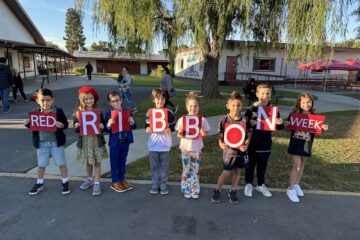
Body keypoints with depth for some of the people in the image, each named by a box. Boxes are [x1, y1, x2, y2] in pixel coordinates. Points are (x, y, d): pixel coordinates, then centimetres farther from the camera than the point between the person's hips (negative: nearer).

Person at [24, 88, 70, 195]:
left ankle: (65, 182, 24)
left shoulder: (58, 111, -10)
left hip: (56, 142, -2)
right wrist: (27, 123, -14)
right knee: (41, 164, 16)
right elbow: (32, 127, 7)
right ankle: (39, 184, 35)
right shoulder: (35, 112, -3)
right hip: (41, 143, 2)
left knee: (61, 163, 7)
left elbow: (66, 124, -8)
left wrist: (61, 125, -28)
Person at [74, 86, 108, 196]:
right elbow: (76, 129, 2)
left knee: (97, 162, 6)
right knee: (88, 162, 18)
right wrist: (76, 127, -20)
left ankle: (97, 183, 17)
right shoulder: (78, 113, -3)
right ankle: (89, 179, 40)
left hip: (96, 140, -2)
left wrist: (102, 126, -21)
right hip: (84, 141, 2)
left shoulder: (99, 112, -5)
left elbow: (104, 125, 0)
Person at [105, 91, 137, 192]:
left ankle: (122, 179, 32)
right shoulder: (108, 114, -7)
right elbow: (107, 130, -6)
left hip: (125, 141, 3)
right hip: (115, 142, -2)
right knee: (114, 162, 9)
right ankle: (115, 182, 23)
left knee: (123, 161, 16)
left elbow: (134, 127, 3)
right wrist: (109, 125, -27)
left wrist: (132, 122, -19)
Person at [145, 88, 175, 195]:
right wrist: (147, 129, -15)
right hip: (153, 145, 1)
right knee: (154, 166, 11)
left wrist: (169, 129, -19)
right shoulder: (150, 112, 0)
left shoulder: (169, 112, -3)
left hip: (165, 145, -1)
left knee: (164, 166, 9)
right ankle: (154, 185, 26)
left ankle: (163, 185, 24)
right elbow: (147, 125, 7)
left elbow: (173, 126, 2)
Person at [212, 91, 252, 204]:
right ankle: (216, 191, 26)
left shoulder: (245, 120, -7)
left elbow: (248, 135, -1)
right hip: (228, 150, -2)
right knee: (226, 172, 5)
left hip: (241, 150, 2)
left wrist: (246, 145, -17)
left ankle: (233, 192, 33)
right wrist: (221, 143, -23)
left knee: (237, 171, 14)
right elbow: (221, 136, -4)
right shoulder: (224, 120, -10)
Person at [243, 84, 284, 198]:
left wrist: (280, 123, -20)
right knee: (250, 164, 11)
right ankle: (248, 184, 27)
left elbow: (280, 127, 2)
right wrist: (250, 122, -27)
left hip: (266, 143, 2)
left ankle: (261, 185, 34)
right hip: (252, 142, -2)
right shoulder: (252, 108, -8)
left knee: (262, 165, 16)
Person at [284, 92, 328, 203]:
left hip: (307, 145, 3)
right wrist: (286, 125, -22)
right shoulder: (294, 114, -8)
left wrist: (323, 128, -15)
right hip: (295, 143, -3)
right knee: (296, 165, -6)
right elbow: (288, 127, -1)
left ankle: (297, 185, 33)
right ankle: (291, 189, 6)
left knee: (302, 165, 15)